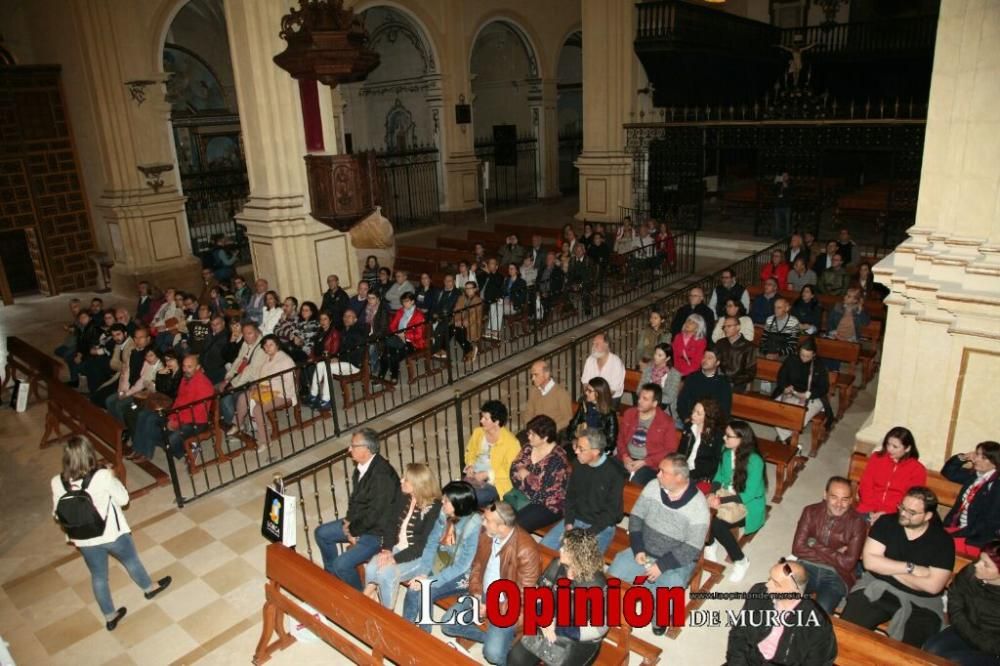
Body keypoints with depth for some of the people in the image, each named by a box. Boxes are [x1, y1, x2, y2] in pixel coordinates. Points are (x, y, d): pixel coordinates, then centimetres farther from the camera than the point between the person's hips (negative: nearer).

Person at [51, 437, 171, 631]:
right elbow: (123, 499, -11)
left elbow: (57, 513, -2)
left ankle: (110, 616, 39)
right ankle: (149, 588, 51)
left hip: (84, 540, 3)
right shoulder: (102, 476, -26)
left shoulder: (57, 482, -16)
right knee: (131, 561, 26)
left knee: (98, 576, 23)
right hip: (112, 534, -2)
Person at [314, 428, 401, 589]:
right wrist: (348, 521, -3)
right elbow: (355, 498, 11)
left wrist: (353, 530, -14)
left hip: (378, 531, -10)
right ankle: (331, 575, 36)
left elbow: (375, 514, -27)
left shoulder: (382, 475, -31)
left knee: (342, 564, -20)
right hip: (360, 522, 10)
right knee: (322, 533, 16)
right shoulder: (362, 466, -4)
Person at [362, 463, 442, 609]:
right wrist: (387, 549, -9)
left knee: (387, 573, -25)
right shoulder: (403, 497, 1)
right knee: (371, 568, -18)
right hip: (397, 548, 6)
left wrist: (396, 559, -22)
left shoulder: (434, 508, -19)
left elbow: (425, 544, -19)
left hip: (420, 556, -6)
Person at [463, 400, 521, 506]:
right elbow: (470, 452, 19)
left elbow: (511, 471, -13)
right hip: (474, 476, 5)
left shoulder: (511, 442, -15)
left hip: (496, 482, -5)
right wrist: (470, 465, -2)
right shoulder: (478, 432, 3)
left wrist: (487, 474, -18)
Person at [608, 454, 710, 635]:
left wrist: (662, 565, -23)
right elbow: (636, 517, -1)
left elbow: (692, 548, -19)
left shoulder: (698, 505, -21)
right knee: (613, 573, -16)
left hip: (677, 560, -3)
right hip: (644, 550, 4)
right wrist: (638, 549, -13)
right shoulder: (653, 486, -9)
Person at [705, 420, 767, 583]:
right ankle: (710, 543, 7)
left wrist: (722, 501, -25)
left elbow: (749, 494, -22)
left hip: (747, 503, -5)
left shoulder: (754, 461, -24)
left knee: (717, 523, -29)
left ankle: (741, 560, -3)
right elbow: (719, 476, 8)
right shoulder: (726, 452, -4)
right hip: (726, 493, 6)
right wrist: (713, 493, -12)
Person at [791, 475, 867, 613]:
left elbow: (848, 563, -9)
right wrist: (834, 555, -10)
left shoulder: (857, 523, -4)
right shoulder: (811, 512, 2)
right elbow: (798, 548, -4)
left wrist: (815, 545, -9)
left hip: (835, 576, -1)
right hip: (806, 568, 2)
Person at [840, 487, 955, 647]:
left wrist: (888, 569, -8)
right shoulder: (886, 523, 0)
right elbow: (869, 561, -7)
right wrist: (910, 568, -13)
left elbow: (932, 586, -12)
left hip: (920, 602, -1)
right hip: (877, 589, 1)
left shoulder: (943, 541, -4)